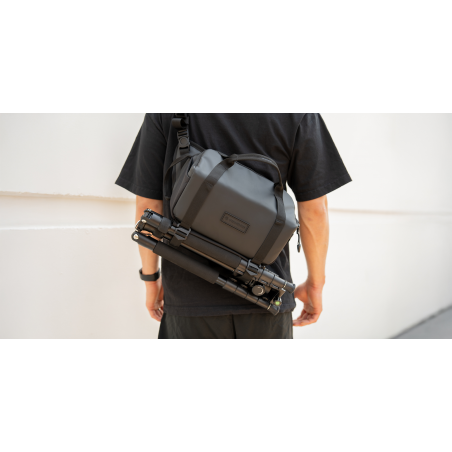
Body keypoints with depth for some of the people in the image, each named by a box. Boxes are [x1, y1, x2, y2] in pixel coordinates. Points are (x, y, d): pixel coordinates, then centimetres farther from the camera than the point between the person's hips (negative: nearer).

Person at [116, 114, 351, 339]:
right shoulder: (299, 115, -4)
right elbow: (315, 209, -2)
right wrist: (316, 283, 11)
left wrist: (151, 278, 11)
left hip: (190, 291, 0)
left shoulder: (162, 114, -4)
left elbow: (148, 206, -2)